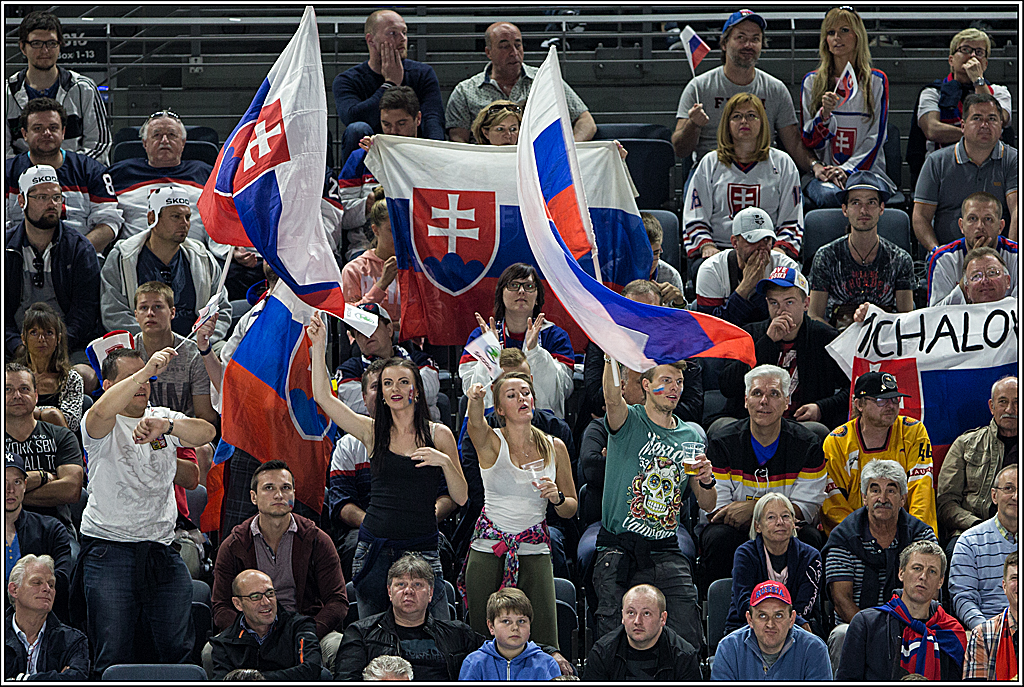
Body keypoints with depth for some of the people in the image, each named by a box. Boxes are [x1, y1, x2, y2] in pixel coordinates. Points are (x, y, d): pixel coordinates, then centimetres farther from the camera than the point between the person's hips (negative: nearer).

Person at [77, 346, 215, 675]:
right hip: (110, 546, -4)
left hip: (162, 550, 4)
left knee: (179, 648, 1)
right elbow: (103, 410, -28)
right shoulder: (102, 426, -2)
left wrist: (166, 426, -24)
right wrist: (148, 368, -28)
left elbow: (206, 432, -5)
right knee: (113, 656, -6)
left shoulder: (163, 417, 13)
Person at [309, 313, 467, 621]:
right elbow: (323, 397, 0)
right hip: (375, 546, 2)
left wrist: (445, 461, -13)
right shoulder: (373, 432, 7)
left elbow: (460, 498, 4)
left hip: (421, 548, -2)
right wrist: (319, 348, -6)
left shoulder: (438, 434, 4)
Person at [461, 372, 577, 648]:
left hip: (534, 552, 2)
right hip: (488, 551, -2)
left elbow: (571, 509, 16)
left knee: (544, 640, -8)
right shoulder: (491, 442, -1)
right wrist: (475, 399, -50)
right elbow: (476, 422, -27)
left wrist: (557, 498, -8)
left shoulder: (554, 447, 7)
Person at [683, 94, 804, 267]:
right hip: (719, 249, 0)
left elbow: (791, 220, 11)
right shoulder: (710, 164, 15)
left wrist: (780, 247, -7)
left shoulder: (782, 163, 15)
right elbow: (695, 219, 11)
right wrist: (706, 245, -8)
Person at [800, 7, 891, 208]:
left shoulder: (876, 81, 10)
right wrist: (824, 114, -14)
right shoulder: (812, 82, 12)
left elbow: (875, 138, 3)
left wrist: (847, 169, -12)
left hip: (865, 169, -1)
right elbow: (809, 141, 7)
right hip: (823, 173, 1)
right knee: (829, 195, -36)